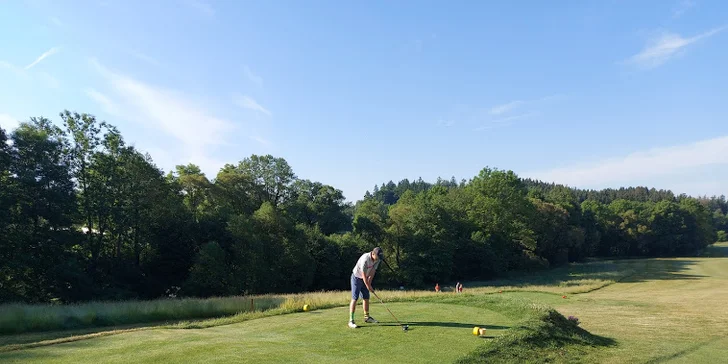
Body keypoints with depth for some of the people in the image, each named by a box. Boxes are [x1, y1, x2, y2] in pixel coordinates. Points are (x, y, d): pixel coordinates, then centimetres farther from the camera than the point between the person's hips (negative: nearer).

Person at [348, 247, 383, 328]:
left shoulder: (377, 259, -10)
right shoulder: (365, 259, -32)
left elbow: (373, 271, -5)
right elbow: (364, 275, -26)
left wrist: (369, 283, -10)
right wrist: (368, 286, -20)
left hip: (365, 279, 7)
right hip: (357, 278, -7)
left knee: (366, 298, 10)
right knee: (354, 299, -12)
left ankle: (367, 317, 24)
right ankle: (351, 321, -13)